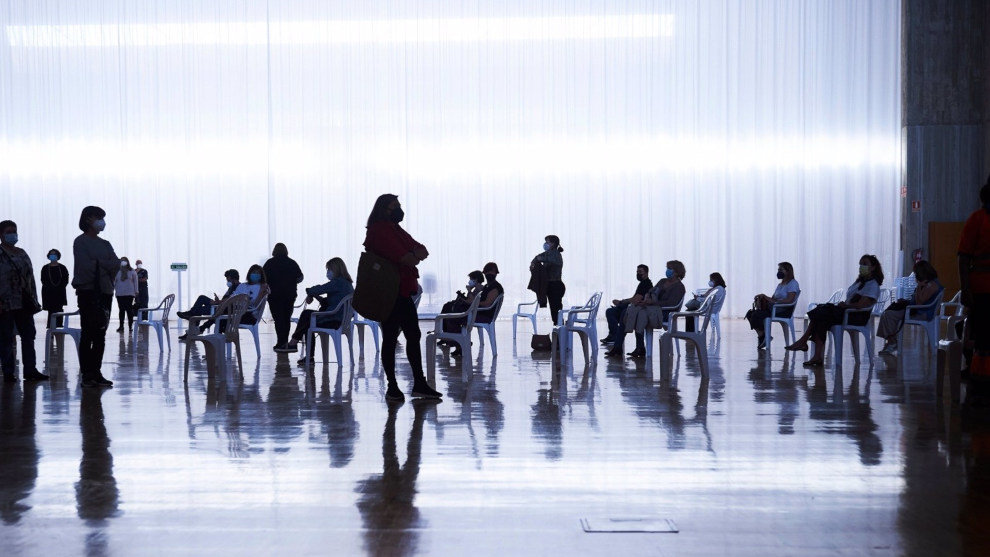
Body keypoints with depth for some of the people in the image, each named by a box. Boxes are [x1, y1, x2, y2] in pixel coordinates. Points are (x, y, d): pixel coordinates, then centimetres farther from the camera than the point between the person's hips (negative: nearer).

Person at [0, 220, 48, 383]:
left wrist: (34, 299, 13)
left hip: (24, 303, 6)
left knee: (28, 335, 3)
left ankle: (30, 370, 5)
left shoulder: (22, 254, 16)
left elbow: (30, 277, 18)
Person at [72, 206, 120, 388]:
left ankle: (96, 372, 10)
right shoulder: (81, 242, -1)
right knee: (88, 334, -6)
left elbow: (117, 265, 4)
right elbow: (85, 266, -14)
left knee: (100, 335, 6)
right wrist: (106, 266, -4)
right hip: (88, 292, -6)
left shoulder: (104, 244, 18)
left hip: (105, 291, 6)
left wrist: (97, 264, -7)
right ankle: (87, 374, -6)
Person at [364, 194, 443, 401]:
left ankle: (419, 383, 14)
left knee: (414, 336, 10)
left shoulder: (395, 230, 19)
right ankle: (392, 386, 1)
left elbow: (423, 251, 13)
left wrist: (413, 254, -8)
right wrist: (415, 254, 0)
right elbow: (407, 258, -21)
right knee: (390, 339, -4)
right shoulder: (379, 231, -13)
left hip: (403, 293, 10)